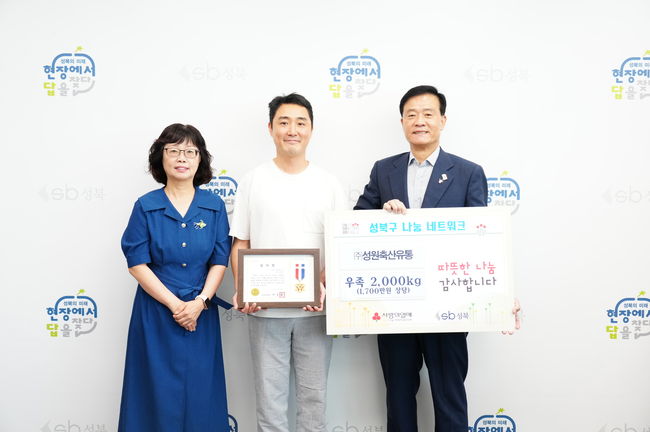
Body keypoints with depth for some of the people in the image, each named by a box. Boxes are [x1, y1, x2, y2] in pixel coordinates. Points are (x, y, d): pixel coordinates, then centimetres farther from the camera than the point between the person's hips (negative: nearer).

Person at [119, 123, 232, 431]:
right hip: (156, 311, -1)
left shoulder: (214, 206, 2)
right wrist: (175, 304, -13)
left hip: (201, 313, 2)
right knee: (159, 391, 6)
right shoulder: (146, 206, -3)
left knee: (200, 391, 9)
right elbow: (137, 263, -6)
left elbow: (219, 261, 1)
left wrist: (199, 302, -13)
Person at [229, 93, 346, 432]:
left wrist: (324, 286, -14)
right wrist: (242, 290, -12)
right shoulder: (253, 181, 3)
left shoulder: (329, 184, 3)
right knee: (270, 397, 9)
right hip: (265, 310, 0)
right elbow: (240, 245, 4)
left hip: (315, 309, 1)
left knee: (313, 395, 11)